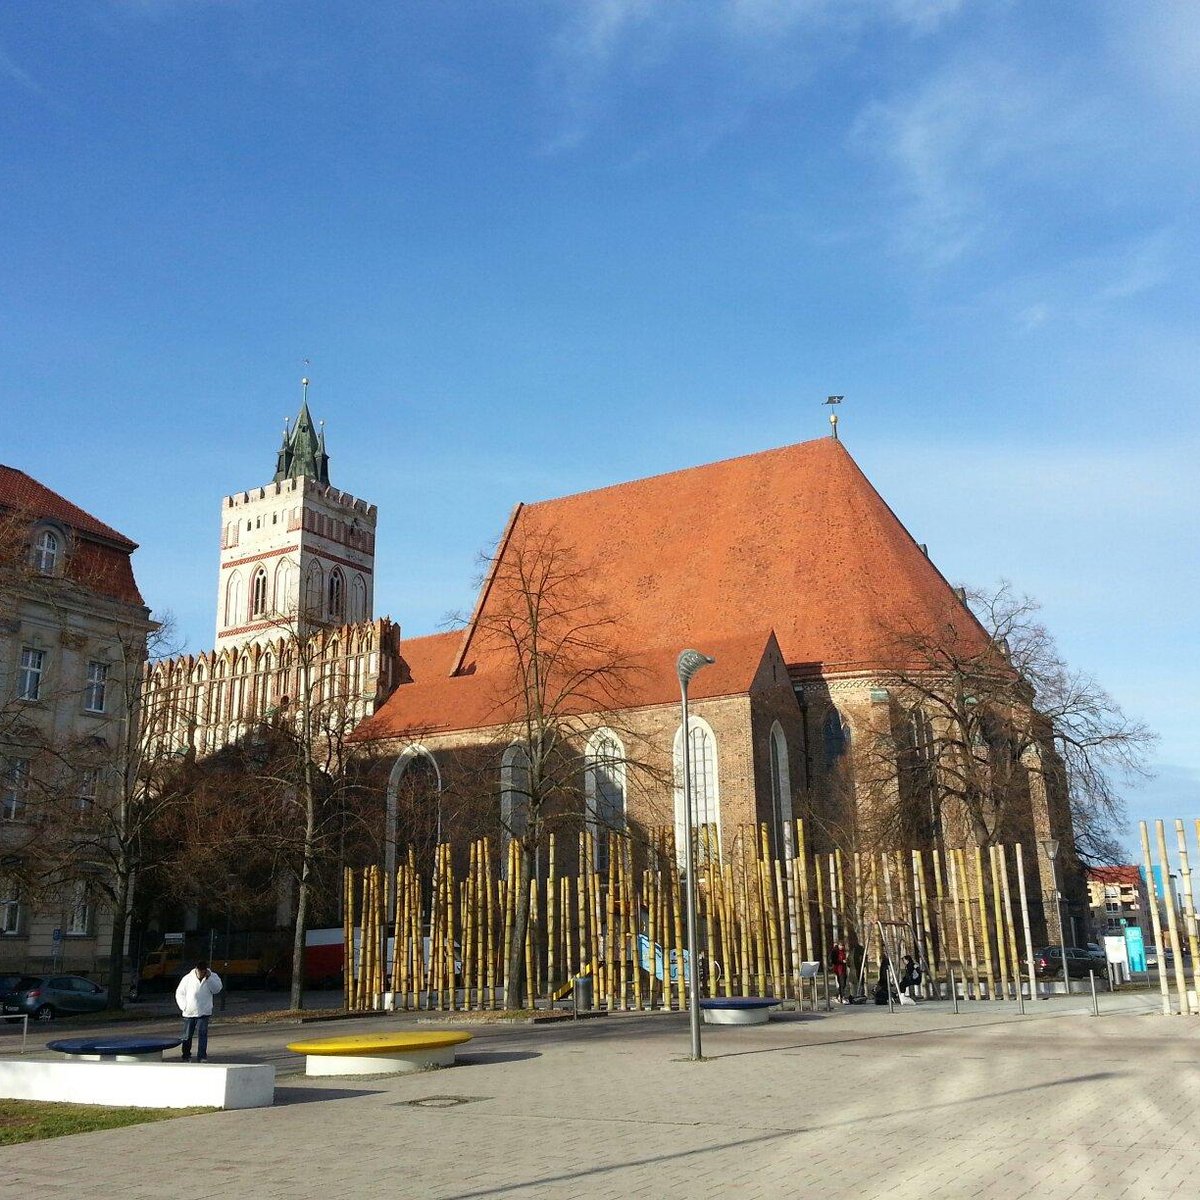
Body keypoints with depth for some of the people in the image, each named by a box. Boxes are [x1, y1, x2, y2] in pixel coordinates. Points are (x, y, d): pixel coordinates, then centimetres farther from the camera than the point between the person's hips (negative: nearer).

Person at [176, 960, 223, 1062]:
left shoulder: (212, 977, 0)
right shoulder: (187, 978, 0)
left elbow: (217, 989, -13)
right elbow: (179, 993, 7)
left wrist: (209, 978, -20)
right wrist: (184, 1006, -3)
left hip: (203, 1013, -1)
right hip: (189, 1013, 2)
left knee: (203, 1034, -11)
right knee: (187, 1036, 10)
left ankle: (201, 1057, -8)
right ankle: (186, 1056, 26)